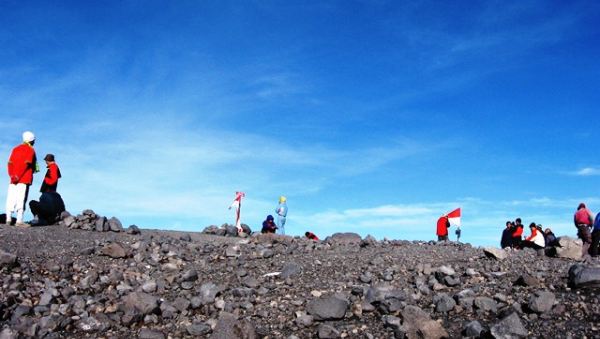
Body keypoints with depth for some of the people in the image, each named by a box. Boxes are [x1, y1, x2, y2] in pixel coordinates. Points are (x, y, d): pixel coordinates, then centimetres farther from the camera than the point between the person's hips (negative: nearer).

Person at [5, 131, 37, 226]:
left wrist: (12, 175, 2)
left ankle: (8, 219, 10)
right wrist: (18, 176, -11)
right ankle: (19, 221, -10)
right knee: (21, 199, -8)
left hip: (14, 179, 6)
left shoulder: (15, 149, 17)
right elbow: (26, 164, -12)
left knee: (11, 199, 9)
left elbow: (10, 163, 8)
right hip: (24, 179, -6)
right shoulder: (30, 150, -2)